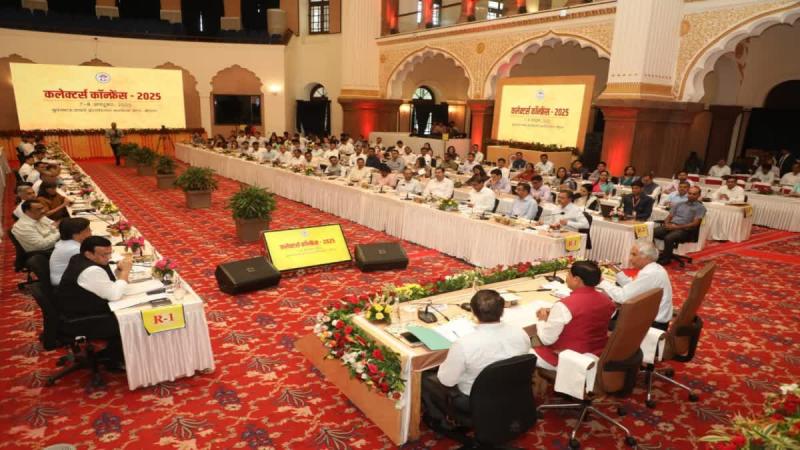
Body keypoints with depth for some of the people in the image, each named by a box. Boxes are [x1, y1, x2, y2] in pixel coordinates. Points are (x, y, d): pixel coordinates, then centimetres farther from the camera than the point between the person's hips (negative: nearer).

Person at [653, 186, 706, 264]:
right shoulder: (679, 204, 22)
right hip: (670, 227, 5)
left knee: (668, 238, -36)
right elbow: (669, 217, 19)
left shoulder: (700, 207, 5)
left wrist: (677, 227, -14)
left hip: (684, 230, -5)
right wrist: (667, 224, -6)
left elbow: (695, 223, -6)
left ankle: (666, 259, -15)